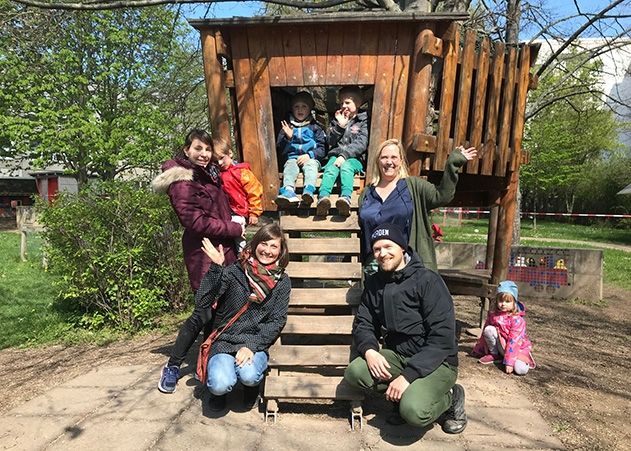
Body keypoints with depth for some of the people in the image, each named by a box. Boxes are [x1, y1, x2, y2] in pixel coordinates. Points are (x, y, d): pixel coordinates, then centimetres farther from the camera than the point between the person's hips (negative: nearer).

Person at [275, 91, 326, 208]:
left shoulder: (315, 127, 16)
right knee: (290, 167, -33)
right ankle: (288, 191, -60)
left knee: (310, 166, -35)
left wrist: (309, 155, -10)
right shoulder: (287, 126, 20)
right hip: (292, 157, 1)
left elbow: (322, 148, 8)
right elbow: (280, 149, 13)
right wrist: (287, 137, -6)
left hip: (311, 158, -1)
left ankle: (308, 191, -61)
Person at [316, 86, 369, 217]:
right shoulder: (337, 119, 22)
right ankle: (323, 197, -55)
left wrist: (344, 155, -19)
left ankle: (346, 198, -58)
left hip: (355, 158, -3)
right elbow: (331, 142, 11)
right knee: (330, 168, -31)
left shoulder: (364, 121, 8)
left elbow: (361, 144, -6)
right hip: (335, 155, 3)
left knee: (346, 166, -36)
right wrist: (340, 125, -2)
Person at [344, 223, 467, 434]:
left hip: (435, 361, -5)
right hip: (397, 355, 6)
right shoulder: (374, 283, 4)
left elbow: (442, 337, -21)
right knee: (354, 372, -20)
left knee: (413, 411, -30)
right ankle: (410, 393, 3)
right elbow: (363, 323, 6)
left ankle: (450, 396, 4)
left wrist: (408, 375, -26)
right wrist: (369, 350, -18)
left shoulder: (427, 280, -15)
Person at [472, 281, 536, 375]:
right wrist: (478, 349, 12)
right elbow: (484, 331, 6)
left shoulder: (517, 319, -22)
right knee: (489, 329, -22)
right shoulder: (493, 314, -6)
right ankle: (494, 355, -3)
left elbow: (514, 341, -27)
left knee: (521, 370, -30)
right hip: (501, 344, 4)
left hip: (517, 347, -4)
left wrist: (509, 362, -31)